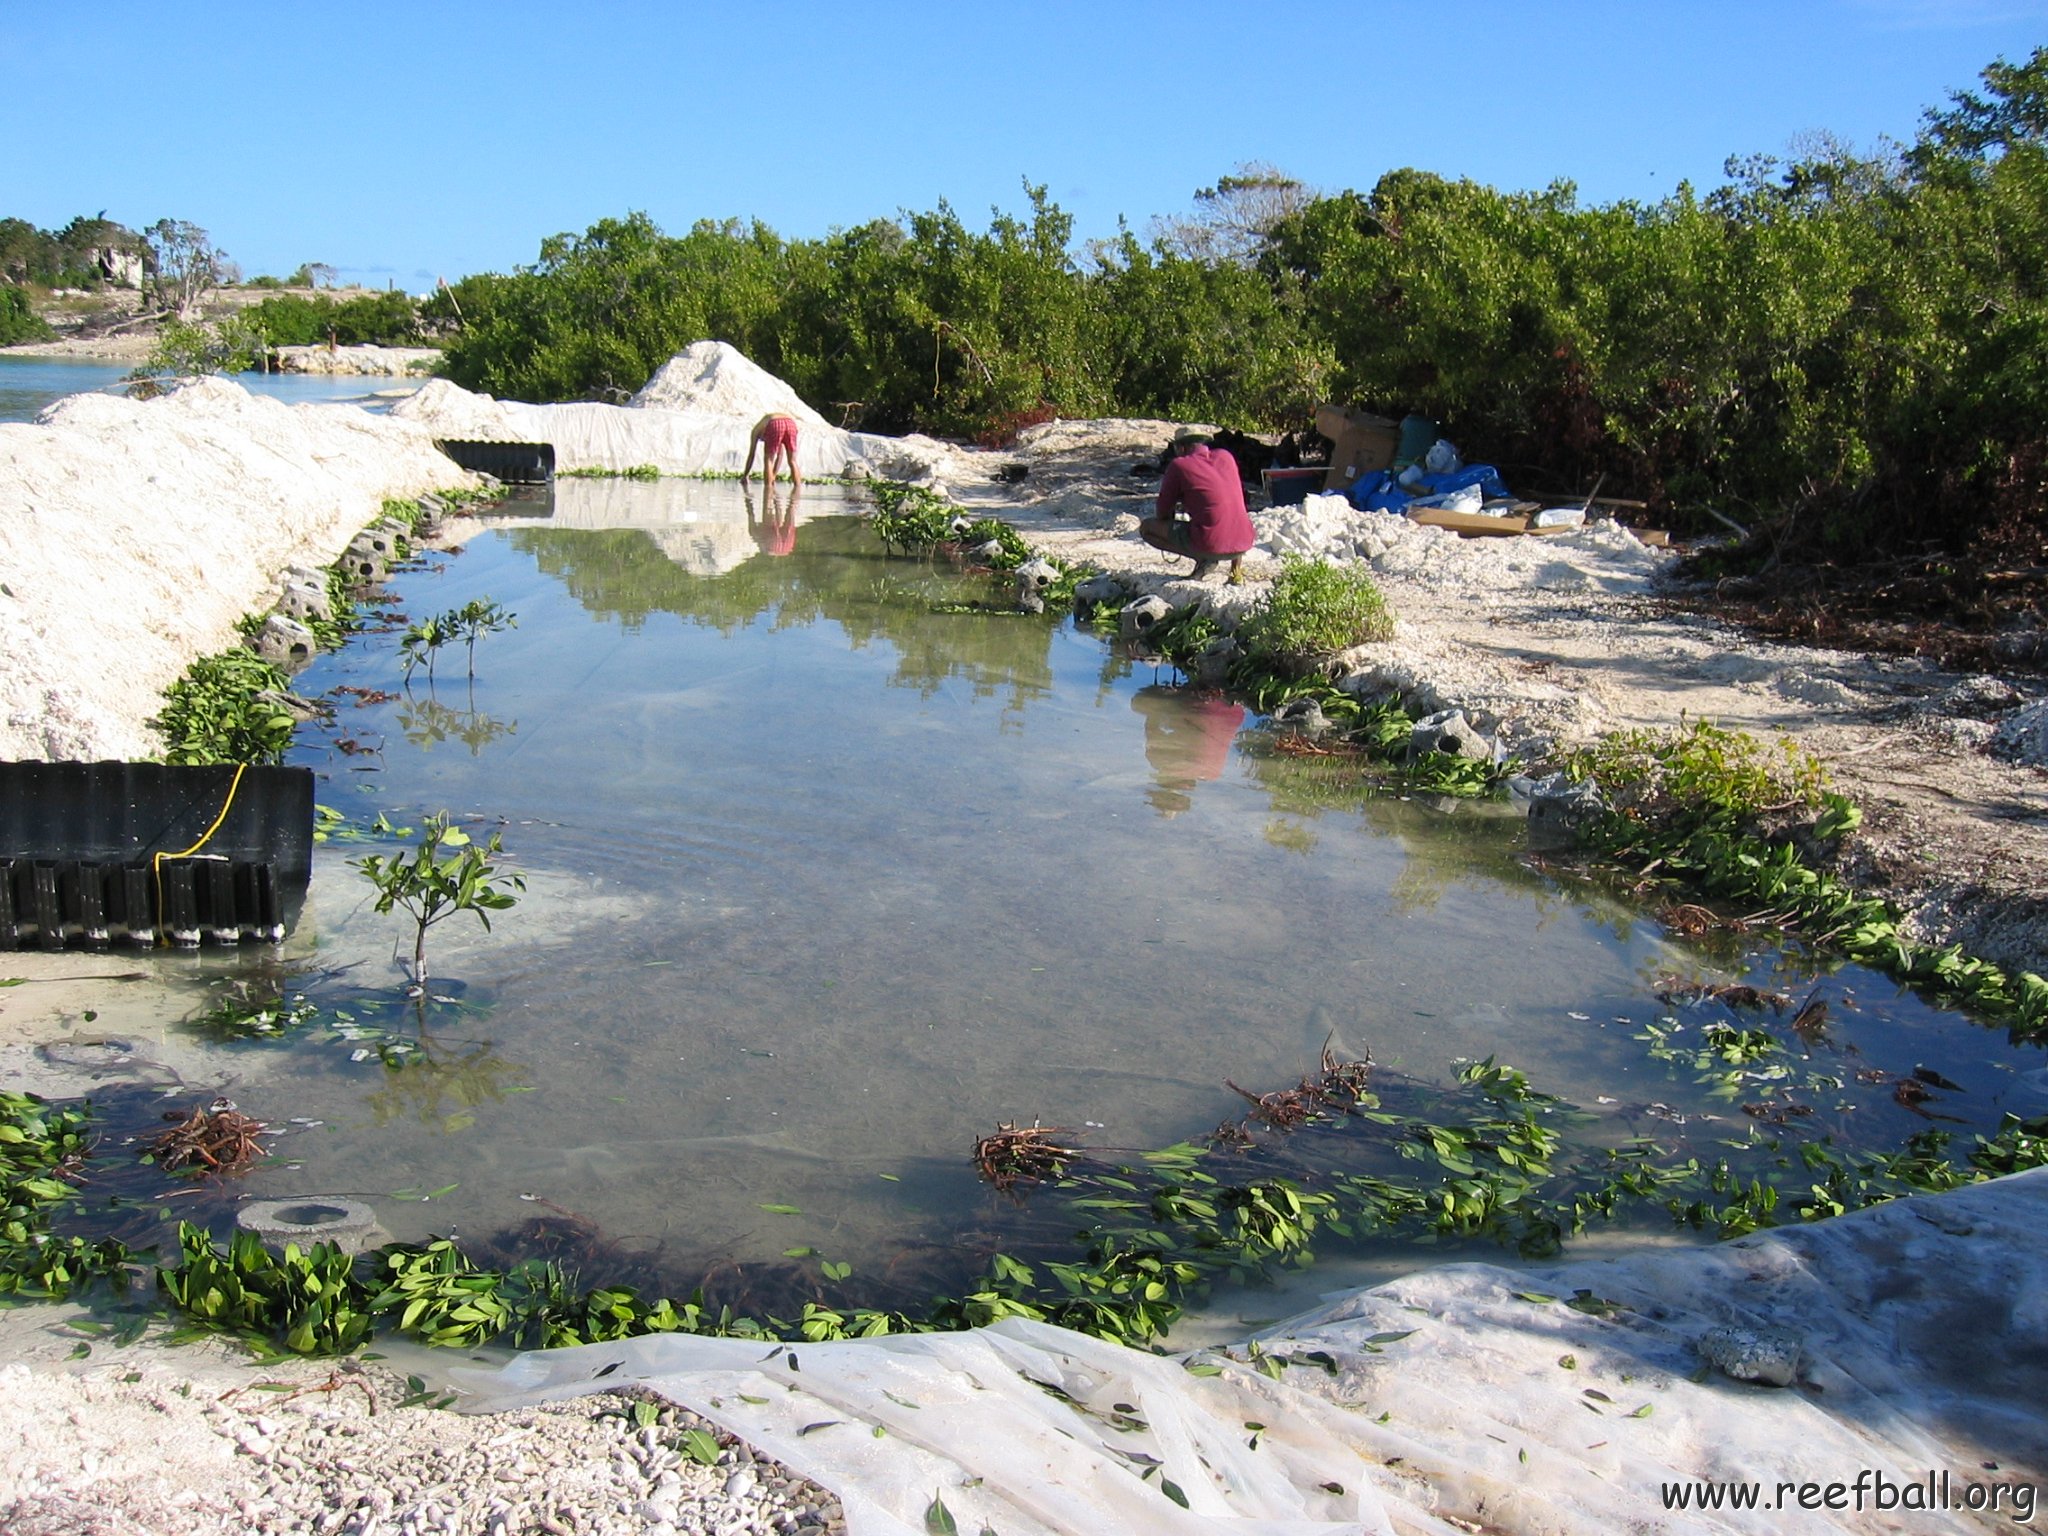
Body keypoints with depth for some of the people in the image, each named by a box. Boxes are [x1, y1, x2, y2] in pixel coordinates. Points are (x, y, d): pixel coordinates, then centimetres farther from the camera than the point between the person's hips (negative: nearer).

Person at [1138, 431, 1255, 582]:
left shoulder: (1179, 465, -1)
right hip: (1244, 544, 5)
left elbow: (1161, 514, 5)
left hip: (1210, 545, -5)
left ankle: (1203, 559, -2)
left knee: (1146, 527, 10)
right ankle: (1236, 566, 13)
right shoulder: (1225, 457, 14)